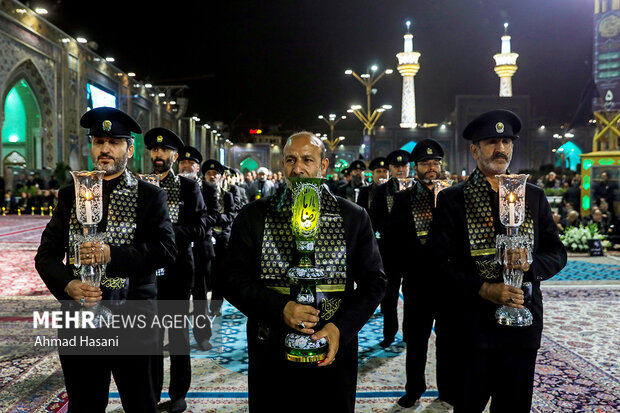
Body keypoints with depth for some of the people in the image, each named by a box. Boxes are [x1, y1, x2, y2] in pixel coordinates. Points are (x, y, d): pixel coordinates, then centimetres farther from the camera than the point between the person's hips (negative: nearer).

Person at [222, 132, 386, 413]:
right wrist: (280, 308, -19)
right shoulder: (254, 216, 0)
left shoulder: (354, 217, 1)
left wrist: (341, 327, -14)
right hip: (270, 356, 0)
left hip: (334, 354, 1)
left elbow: (373, 281, 1)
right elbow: (233, 279, -3)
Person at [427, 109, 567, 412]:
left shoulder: (534, 196, 8)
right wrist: (484, 289, -18)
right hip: (470, 322, -2)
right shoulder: (451, 199, -2)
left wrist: (531, 264, -14)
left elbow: (557, 253, 8)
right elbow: (439, 260, -8)